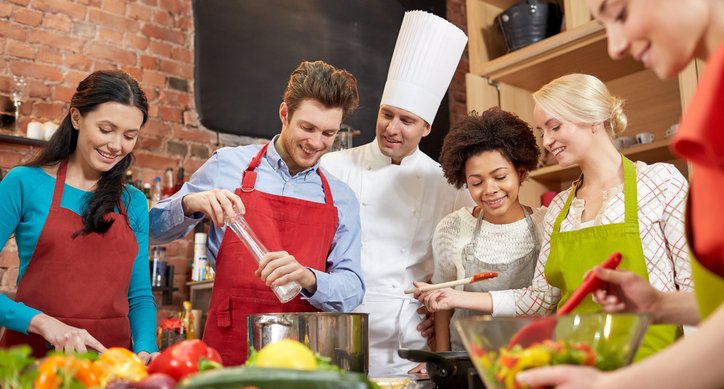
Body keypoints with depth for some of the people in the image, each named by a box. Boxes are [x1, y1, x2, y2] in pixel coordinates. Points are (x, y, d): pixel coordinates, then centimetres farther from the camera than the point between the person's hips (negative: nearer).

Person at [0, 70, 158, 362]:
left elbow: (139, 295, 7)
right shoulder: (24, 183, -3)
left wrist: (145, 348, -9)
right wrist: (42, 322, -18)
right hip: (33, 355, -3)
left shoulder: (134, 203, 7)